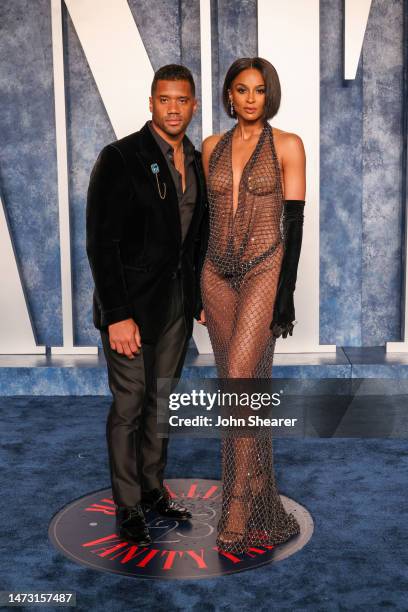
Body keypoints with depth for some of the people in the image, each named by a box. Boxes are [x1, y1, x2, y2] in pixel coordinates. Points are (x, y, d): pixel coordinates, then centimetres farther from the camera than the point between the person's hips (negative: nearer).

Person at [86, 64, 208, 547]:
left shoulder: (196, 162, 8)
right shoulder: (120, 158, -12)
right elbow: (101, 244, -15)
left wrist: (201, 298, 12)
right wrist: (117, 315, -19)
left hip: (178, 303, 6)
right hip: (132, 304, -6)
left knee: (161, 400, 15)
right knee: (129, 405, 3)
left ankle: (153, 488, 30)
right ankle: (128, 506, 18)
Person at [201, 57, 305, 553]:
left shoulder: (287, 145, 0)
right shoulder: (212, 146, 11)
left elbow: (294, 221, -5)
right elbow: (207, 214, 14)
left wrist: (286, 291, -12)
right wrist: (197, 283, 11)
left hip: (264, 270, -4)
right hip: (218, 274, 5)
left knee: (240, 379, -15)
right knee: (237, 382, 8)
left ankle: (238, 509, -6)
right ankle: (259, 489, 23)